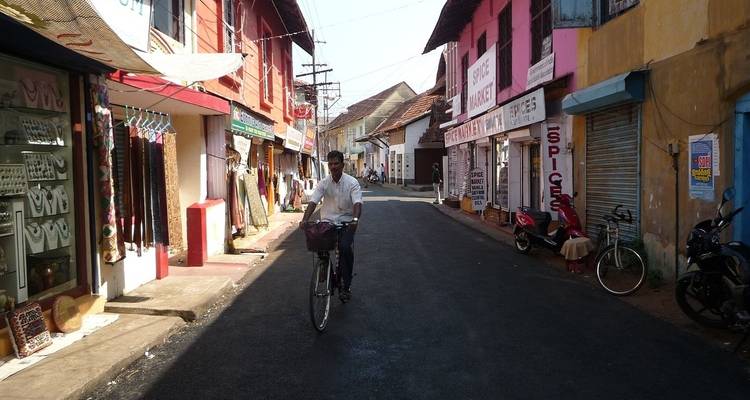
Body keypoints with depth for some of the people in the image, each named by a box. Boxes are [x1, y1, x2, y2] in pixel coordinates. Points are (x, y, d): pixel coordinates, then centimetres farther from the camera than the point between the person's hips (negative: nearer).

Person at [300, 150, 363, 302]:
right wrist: (305, 220, -24)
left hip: (346, 222, -3)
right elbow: (313, 201, -8)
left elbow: (357, 203, -18)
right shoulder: (324, 183, 2)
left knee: (345, 247, -26)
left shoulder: (352, 182, -6)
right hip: (327, 221, 3)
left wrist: (356, 219, -38)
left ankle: (347, 286, -11)